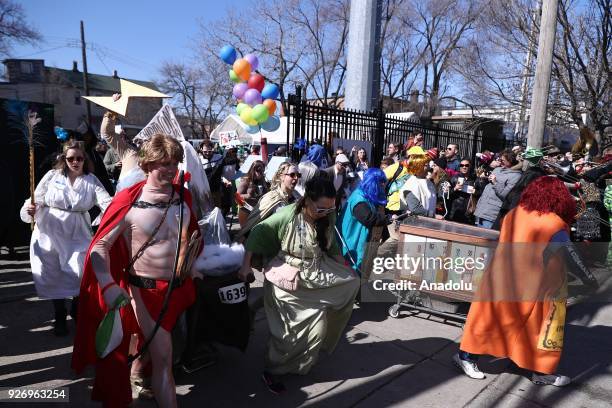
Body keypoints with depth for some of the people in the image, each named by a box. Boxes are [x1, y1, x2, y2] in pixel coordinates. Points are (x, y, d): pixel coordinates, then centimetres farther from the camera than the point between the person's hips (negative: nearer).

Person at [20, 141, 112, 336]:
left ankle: (77, 310, 26)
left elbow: (106, 201, -14)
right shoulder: (52, 175, 0)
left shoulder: (91, 180, -1)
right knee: (54, 276, 9)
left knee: (81, 274, -5)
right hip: (49, 233, 0)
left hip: (76, 235, 0)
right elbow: (36, 199, 1)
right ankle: (60, 317, 30)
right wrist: (30, 210, -21)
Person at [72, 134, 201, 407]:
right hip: (146, 289, -6)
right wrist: (108, 285, -32)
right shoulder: (129, 202, -18)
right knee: (163, 358, -3)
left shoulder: (182, 195, -1)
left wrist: (190, 264, 19)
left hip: (179, 287, 6)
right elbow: (100, 246, -19)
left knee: (151, 344, 28)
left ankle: (135, 374, 56)